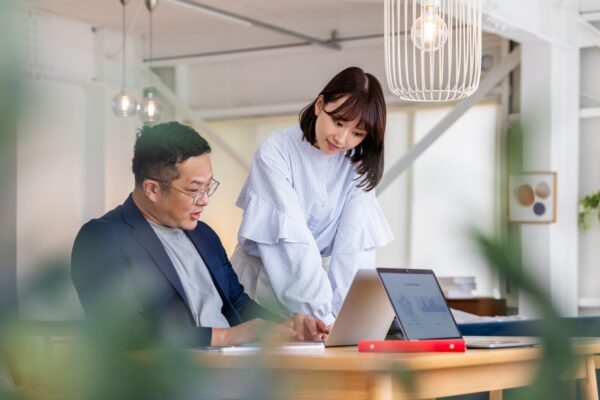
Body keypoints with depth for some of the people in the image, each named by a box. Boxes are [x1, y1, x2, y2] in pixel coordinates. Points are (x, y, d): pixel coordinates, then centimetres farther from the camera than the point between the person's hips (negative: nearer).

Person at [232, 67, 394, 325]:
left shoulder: (357, 163, -1)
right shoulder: (275, 152, -14)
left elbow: (354, 244, -10)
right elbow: (290, 241, -21)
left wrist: (345, 312, -21)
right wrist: (324, 315, -27)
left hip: (320, 276, 3)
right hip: (266, 280, -3)